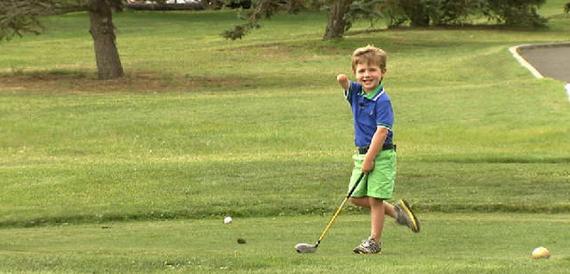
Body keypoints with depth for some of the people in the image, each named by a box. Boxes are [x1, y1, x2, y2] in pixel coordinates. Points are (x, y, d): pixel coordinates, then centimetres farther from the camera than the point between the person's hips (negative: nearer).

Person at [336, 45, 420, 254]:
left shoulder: (382, 100, -16)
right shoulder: (356, 92, 9)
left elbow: (381, 131, -20)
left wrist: (369, 158, -21)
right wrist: (342, 80, -26)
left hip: (381, 155, -8)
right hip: (362, 153, 8)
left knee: (375, 198, -5)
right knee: (356, 197, 9)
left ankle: (375, 241, 5)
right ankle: (396, 211, 27)